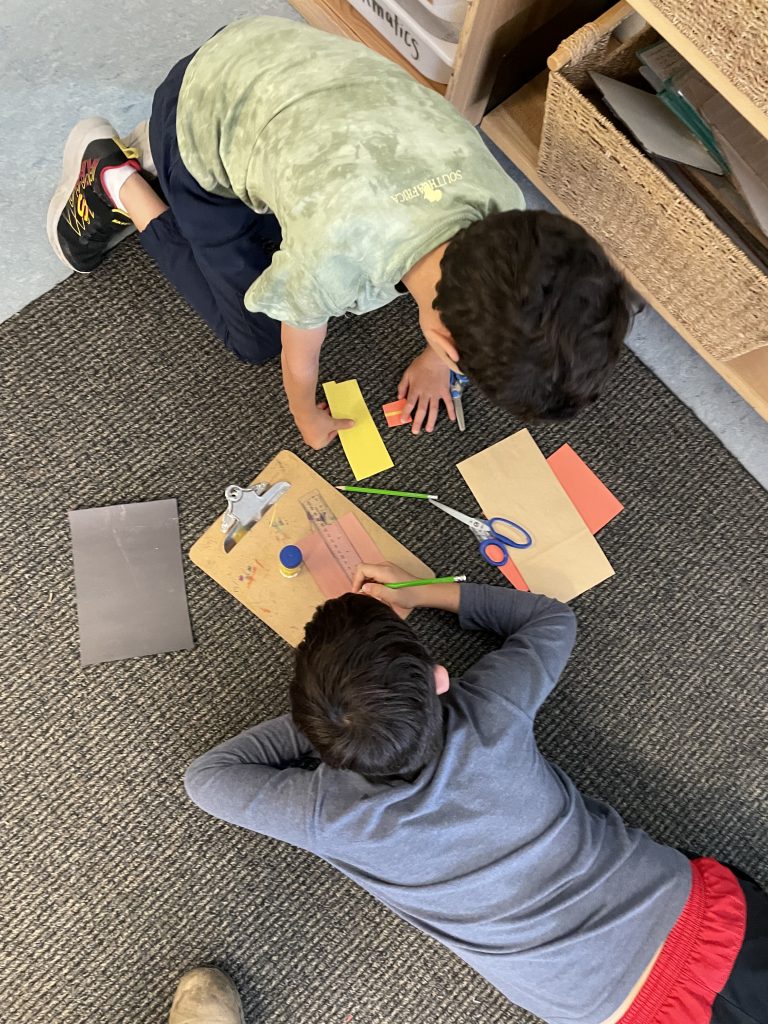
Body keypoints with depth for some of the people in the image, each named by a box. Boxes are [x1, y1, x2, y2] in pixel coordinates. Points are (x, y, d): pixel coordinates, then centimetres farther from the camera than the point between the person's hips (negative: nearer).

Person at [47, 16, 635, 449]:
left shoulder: (504, 210, -26)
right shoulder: (333, 256, -41)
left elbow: (461, 294, -1)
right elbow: (298, 358, -19)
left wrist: (435, 359, 10)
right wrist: (309, 422, 0)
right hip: (203, 113, -4)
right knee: (255, 338, 6)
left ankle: (154, 152, 26)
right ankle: (114, 178, 19)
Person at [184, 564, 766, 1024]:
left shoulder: (334, 817, -19)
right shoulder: (491, 710, -16)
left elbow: (205, 777, -2)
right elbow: (553, 620, 6)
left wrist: (318, 718, -4)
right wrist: (418, 593, 4)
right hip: (704, 912, 2)